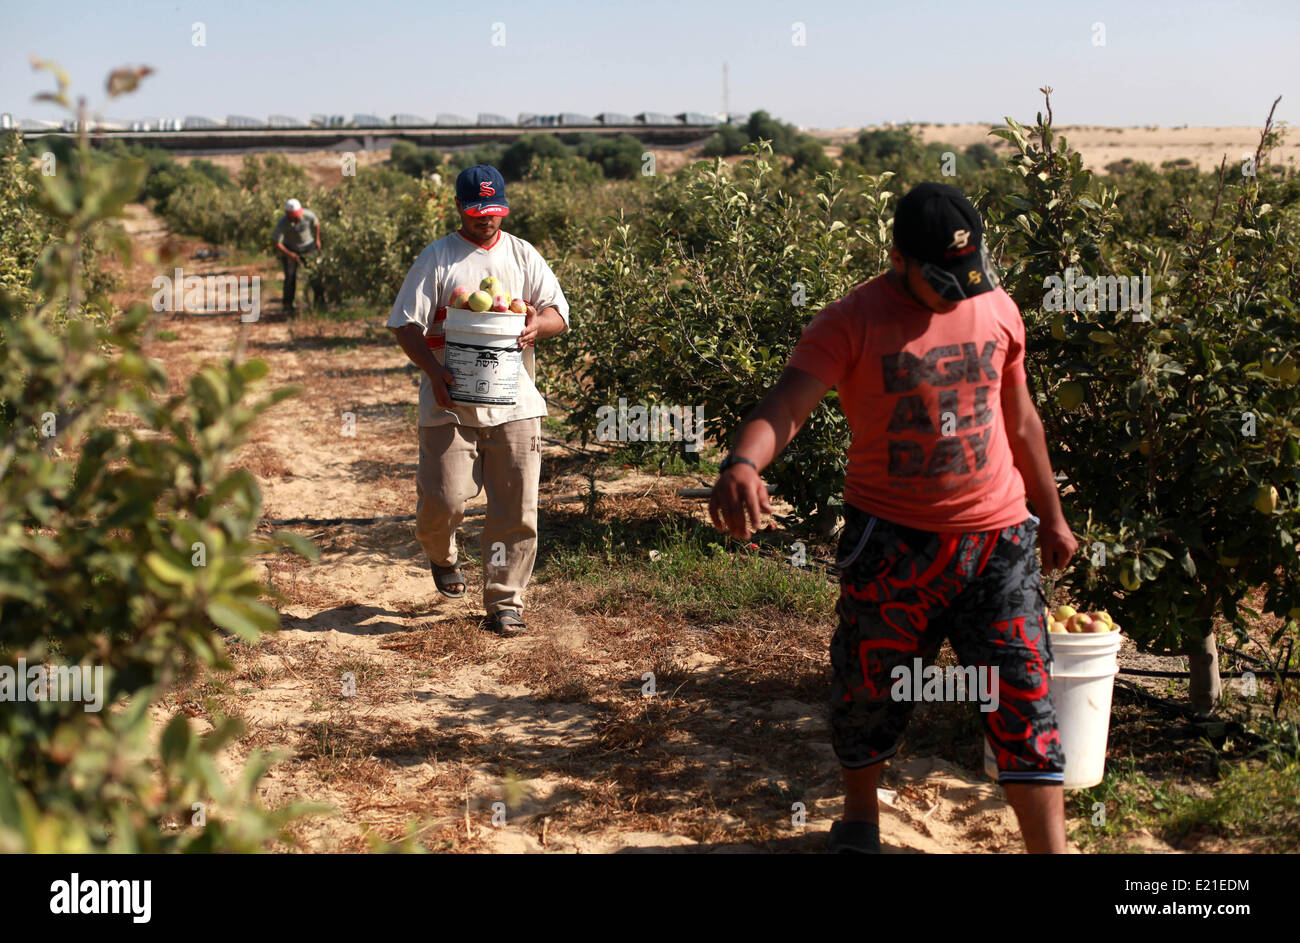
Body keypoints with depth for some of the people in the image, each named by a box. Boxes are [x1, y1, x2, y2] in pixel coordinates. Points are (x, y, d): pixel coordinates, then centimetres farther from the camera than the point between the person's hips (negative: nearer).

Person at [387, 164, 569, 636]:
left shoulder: (523, 256, 12)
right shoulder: (437, 257, 3)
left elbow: (559, 313, 10)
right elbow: (406, 323, -1)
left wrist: (539, 324, -14)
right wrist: (435, 372, -17)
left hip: (514, 403, 2)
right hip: (450, 402, -2)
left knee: (516, 508, 1)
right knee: (445, 499, -6)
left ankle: (505, 601, 13)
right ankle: (441, 556, 29)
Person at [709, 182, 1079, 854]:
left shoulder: (998, 309, 3)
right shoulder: (851, 322, -12)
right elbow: (788, 402, -27)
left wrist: (1051, 515, 21)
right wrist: (742, 462, -48)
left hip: (997, 540, 3)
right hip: (892, 541, -2)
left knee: (1024, 702, 1)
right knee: (869, 690, 13)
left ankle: (1051, 848, 11)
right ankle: (859, 814, 39)